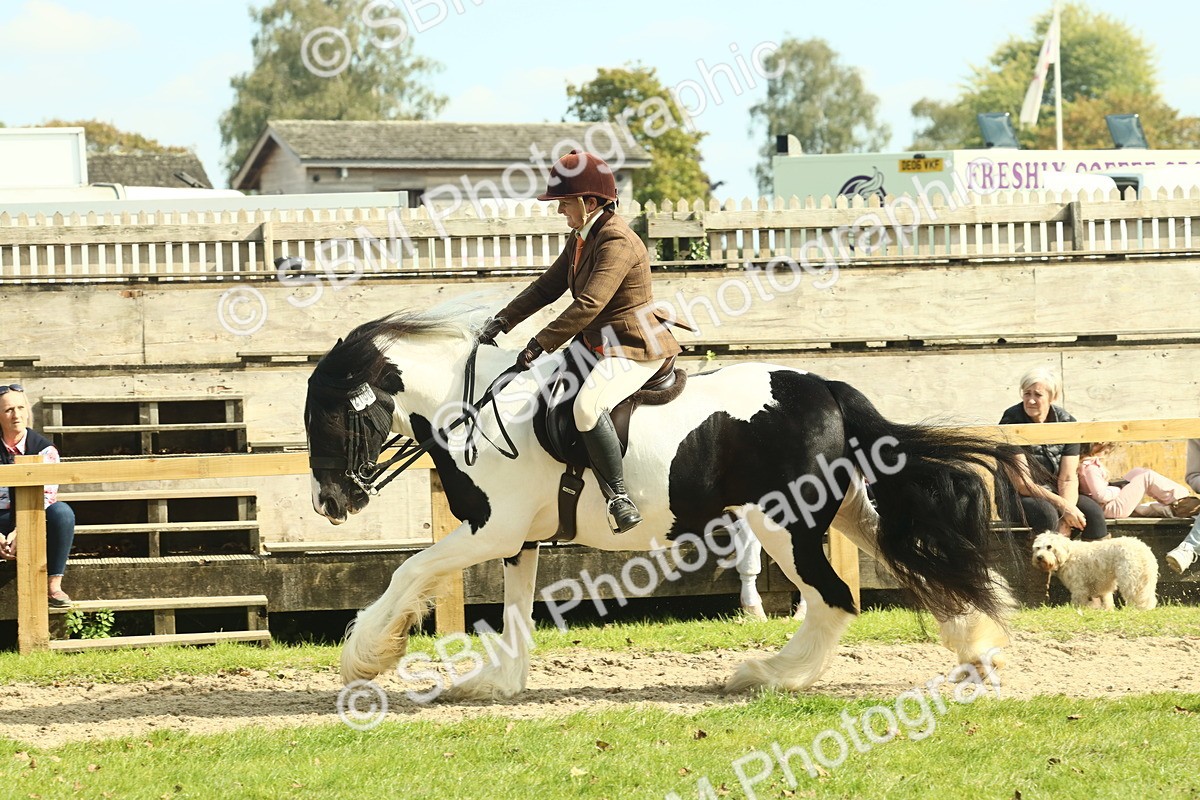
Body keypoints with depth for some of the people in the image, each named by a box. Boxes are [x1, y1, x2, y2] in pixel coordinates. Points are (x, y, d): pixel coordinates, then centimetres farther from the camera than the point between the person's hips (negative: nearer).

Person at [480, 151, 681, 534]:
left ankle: (620, 499, -31)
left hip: (635, 348, -11)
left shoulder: (617, 243, -20)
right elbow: (548, 286, 17)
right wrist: (502, 321, 7)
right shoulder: (580, 239, 12)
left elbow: (589, 304, -27)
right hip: (599, 344, 11)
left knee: (588, 405, -34)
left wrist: (539, 344, -25)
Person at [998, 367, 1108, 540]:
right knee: (1046, 513, -36)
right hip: (1018, 499, -4)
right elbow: (1022, 483, -17)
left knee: (1093, 513, -23)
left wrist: (1065, 517, -23)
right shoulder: (1011, 422, -14)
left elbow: (1068, 478, -5)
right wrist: (1063, 506, -23)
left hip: (1056, 495, 4)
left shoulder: (1066, 422, -1)